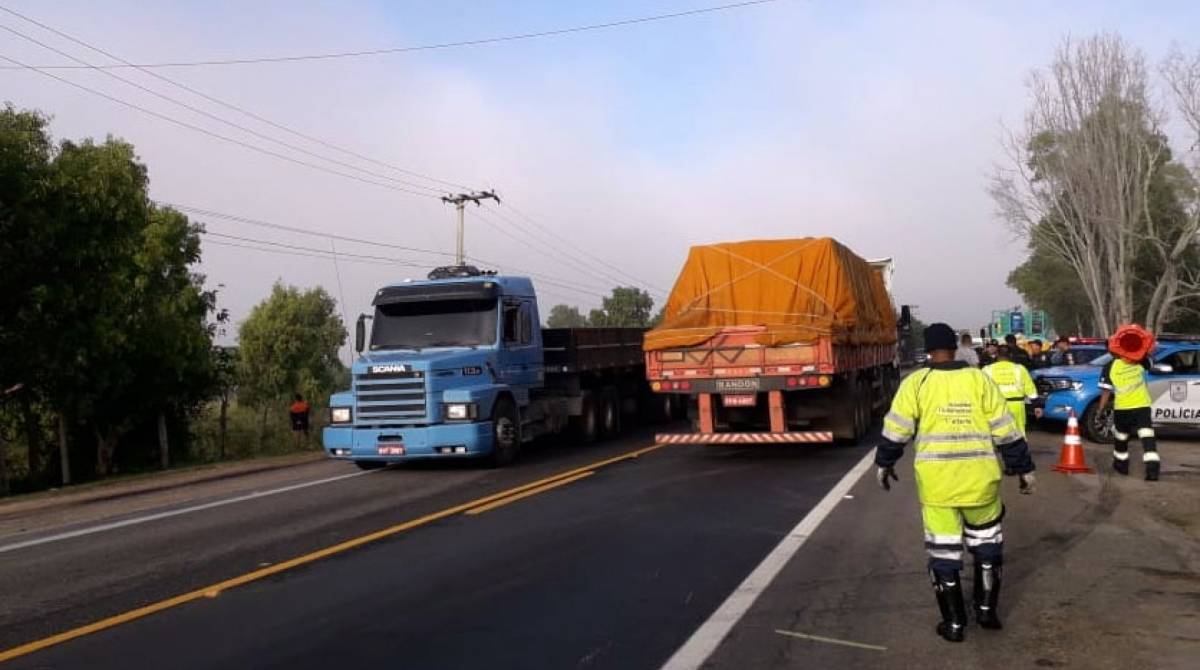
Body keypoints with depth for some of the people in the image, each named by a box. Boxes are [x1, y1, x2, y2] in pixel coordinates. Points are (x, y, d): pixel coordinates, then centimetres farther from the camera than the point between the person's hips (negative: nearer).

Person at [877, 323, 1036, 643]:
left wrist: (884, 463, 14)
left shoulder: (916, 383, -3)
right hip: (979, 478, 2)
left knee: (943, 550, 8)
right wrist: (1023, 467, 11)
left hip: (936, 479, -1)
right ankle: (986, 608, 25)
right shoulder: (979, 379, 1)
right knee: (986, 540, 22)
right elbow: (1005, 430, 2)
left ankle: (954, 623, 13)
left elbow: (897, 430, -2)